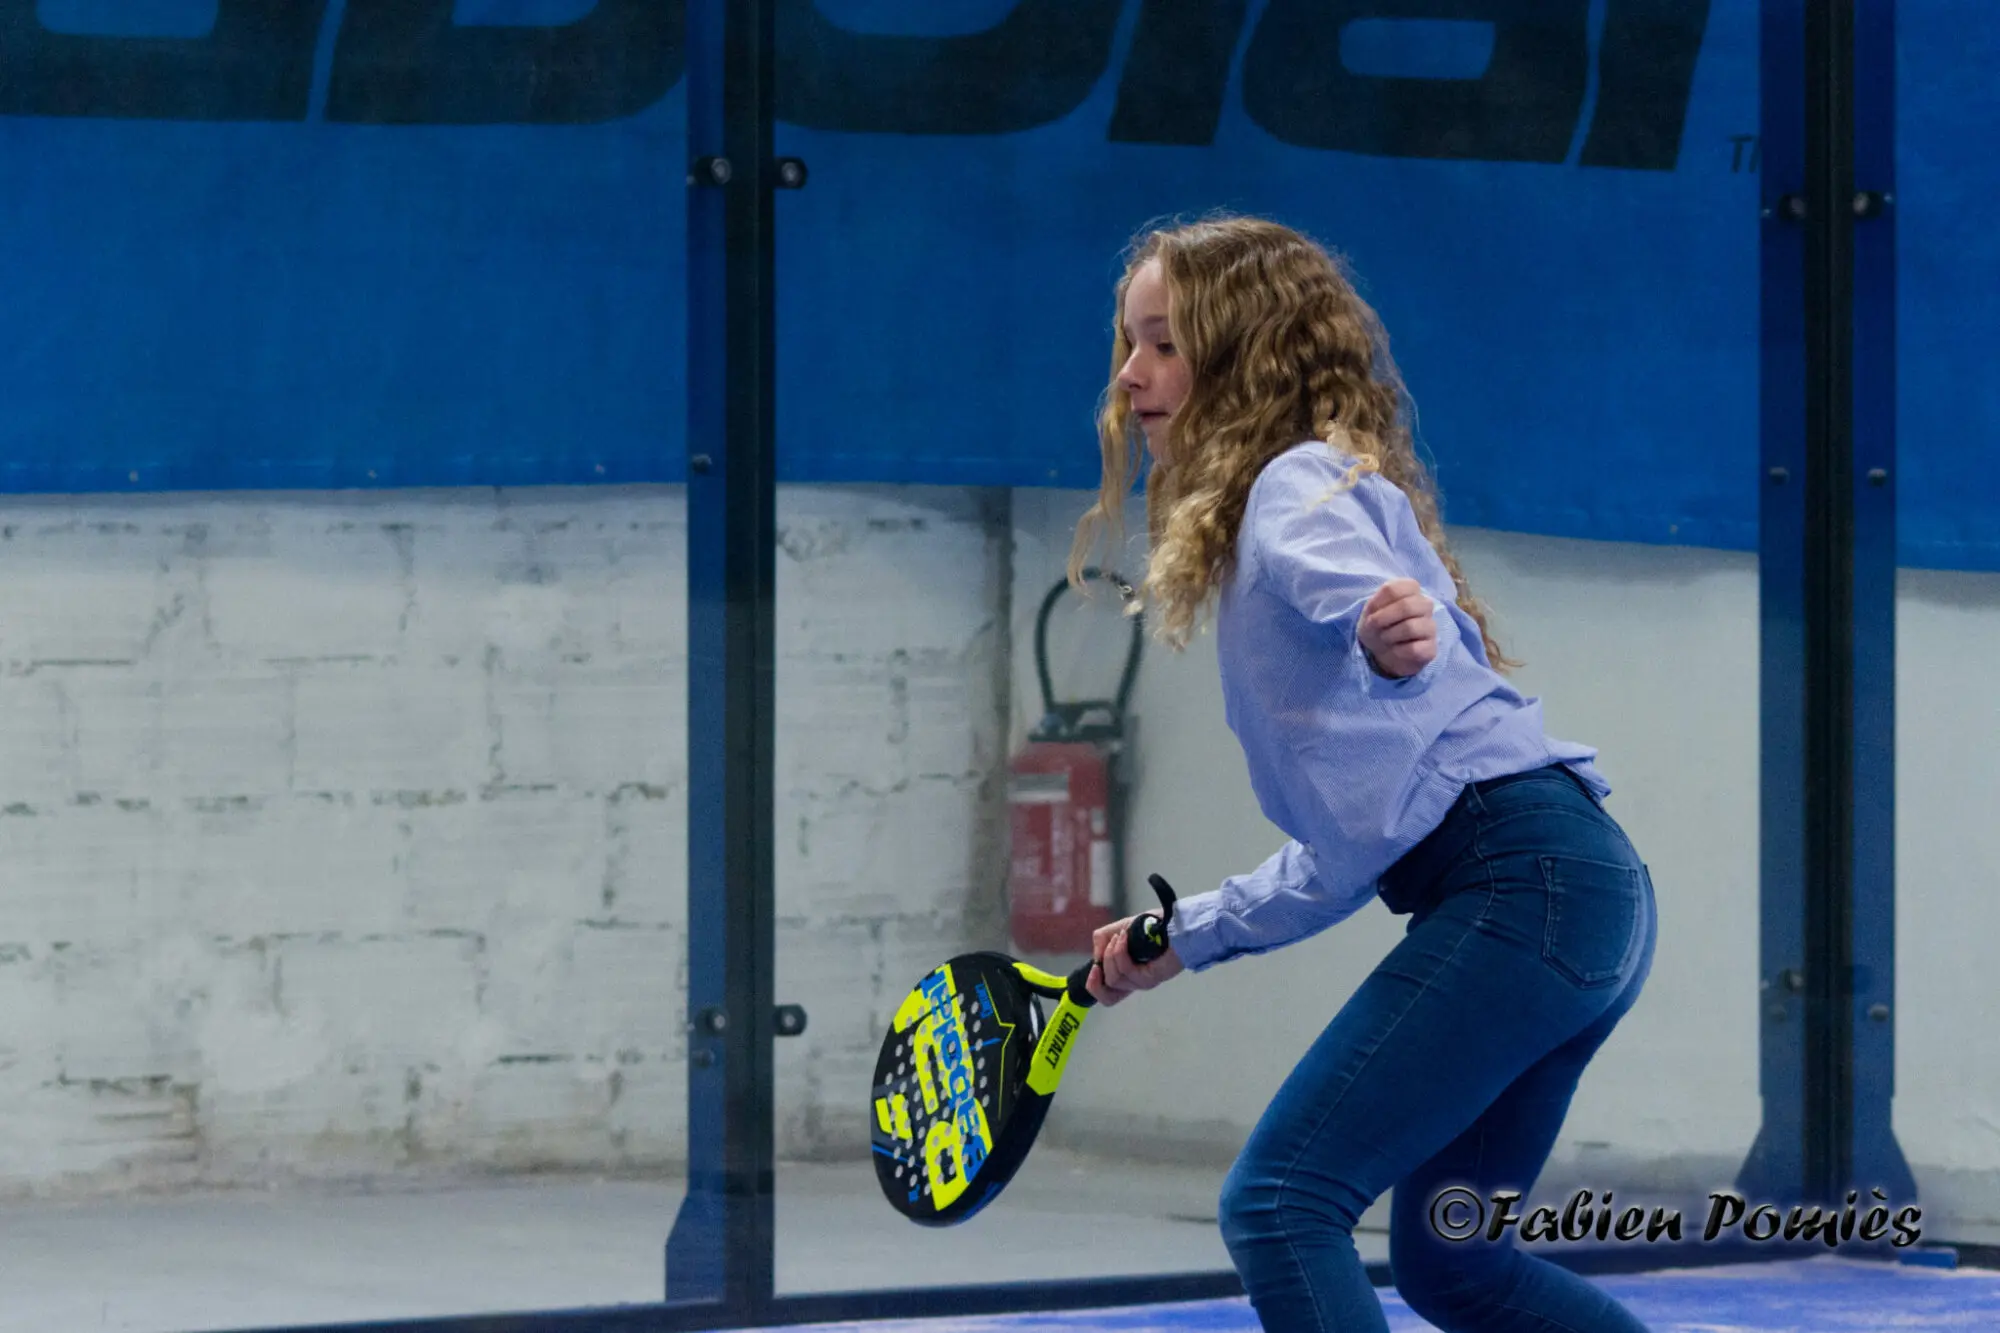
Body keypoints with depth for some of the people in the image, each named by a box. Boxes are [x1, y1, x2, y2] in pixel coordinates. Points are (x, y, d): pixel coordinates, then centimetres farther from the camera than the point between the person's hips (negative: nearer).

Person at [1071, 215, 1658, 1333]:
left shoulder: (1303, 485, -1)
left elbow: (1350, 583, -28)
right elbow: (1352, 851, 28)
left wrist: (1392, 642, -49)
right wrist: (1187, 937, 29)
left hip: (1525, 883, -10)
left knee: (1280, 1203, -14)